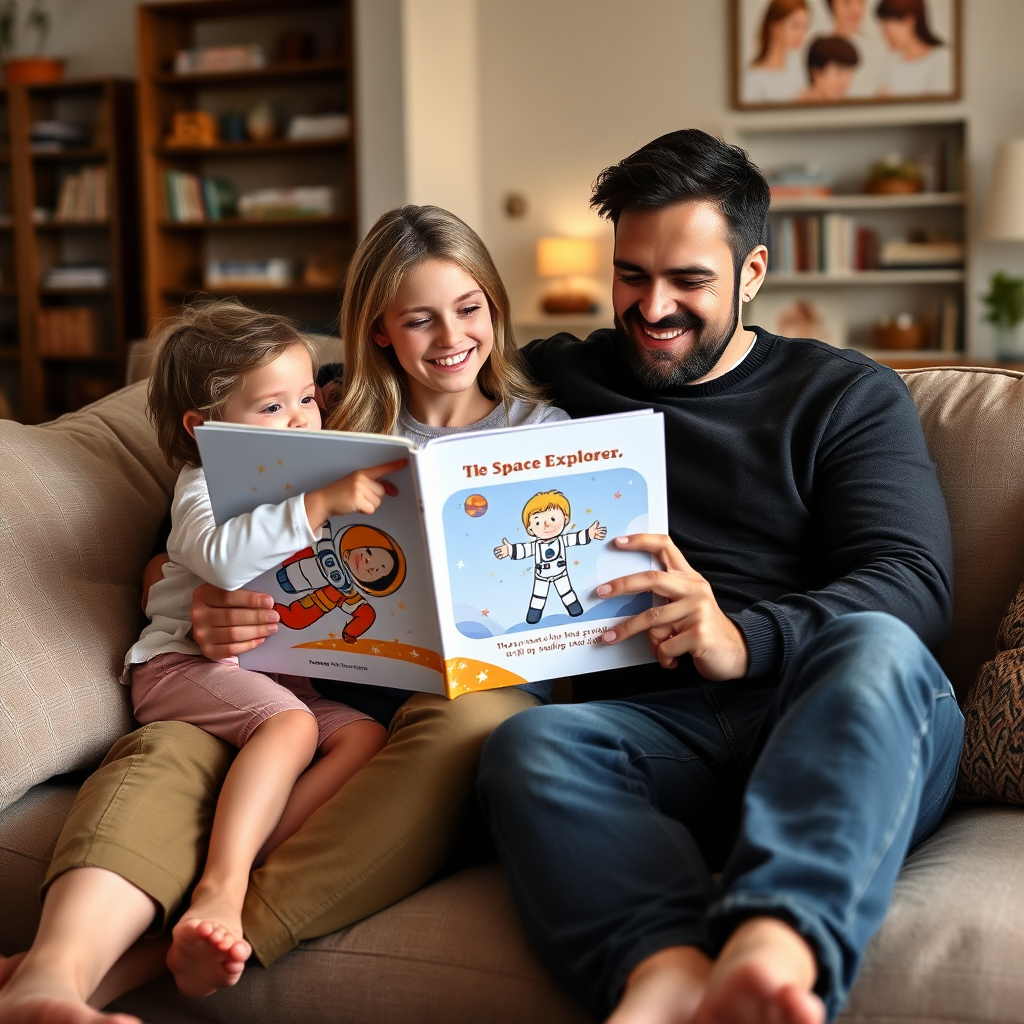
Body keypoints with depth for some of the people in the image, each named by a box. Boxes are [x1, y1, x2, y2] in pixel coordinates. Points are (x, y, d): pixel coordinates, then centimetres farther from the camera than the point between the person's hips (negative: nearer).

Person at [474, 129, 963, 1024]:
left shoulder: (848, 396, 15)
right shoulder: (562, 381, 23)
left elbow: (913, 585, -1)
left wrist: (747, 639, -21)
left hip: (846, 734, -1)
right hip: (652, 726, 1)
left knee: (875, 649, -35)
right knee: (531, 746, -31)